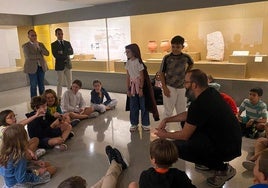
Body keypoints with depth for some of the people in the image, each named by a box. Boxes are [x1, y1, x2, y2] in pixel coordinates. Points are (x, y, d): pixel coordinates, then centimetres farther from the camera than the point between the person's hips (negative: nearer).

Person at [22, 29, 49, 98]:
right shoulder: (25, 46, -2)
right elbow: (28, 56, -15)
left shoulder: (41, 44, 10)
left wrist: (38, 46, -12)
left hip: (41, 67, 4)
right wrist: (40, 55, -7)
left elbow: (47, 53, -3)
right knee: (33, 86, 0)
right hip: (32, 68, -4)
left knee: (42, 85, 8)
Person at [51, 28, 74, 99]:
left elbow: (71, 52, -5)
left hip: (68, 65, 4)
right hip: (60, 65, -3)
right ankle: (59, 97, 10)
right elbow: (56, 55, -15)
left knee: (69, 82, 9)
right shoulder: (54, 44, -1)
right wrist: (66, 55, -14)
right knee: (60, 82, 2)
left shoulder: (67, 43, 10)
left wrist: (63, 53, -18)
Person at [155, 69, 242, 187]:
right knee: (188, 124, 14)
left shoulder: (199, 105, -26)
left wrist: (165, 135, 3)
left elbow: (184, 135, -14)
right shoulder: (210, 92, 1)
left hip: (227, 148, -9)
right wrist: (167, 120, 13)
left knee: (177, 146, -16)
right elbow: (188, 115, 15)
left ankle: (222, 168, -1)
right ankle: (208, 159, 18)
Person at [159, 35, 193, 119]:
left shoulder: (186, 57, -2)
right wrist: (164, 87, -10)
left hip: (182, 87, 3)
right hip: (169, 87, -3)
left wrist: (185, 74, 10)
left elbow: (191, 64, 21)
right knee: (168, 111, 3)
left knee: (182, 111, 13)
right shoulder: (167, 58, -9)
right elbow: (162, 73, -4)